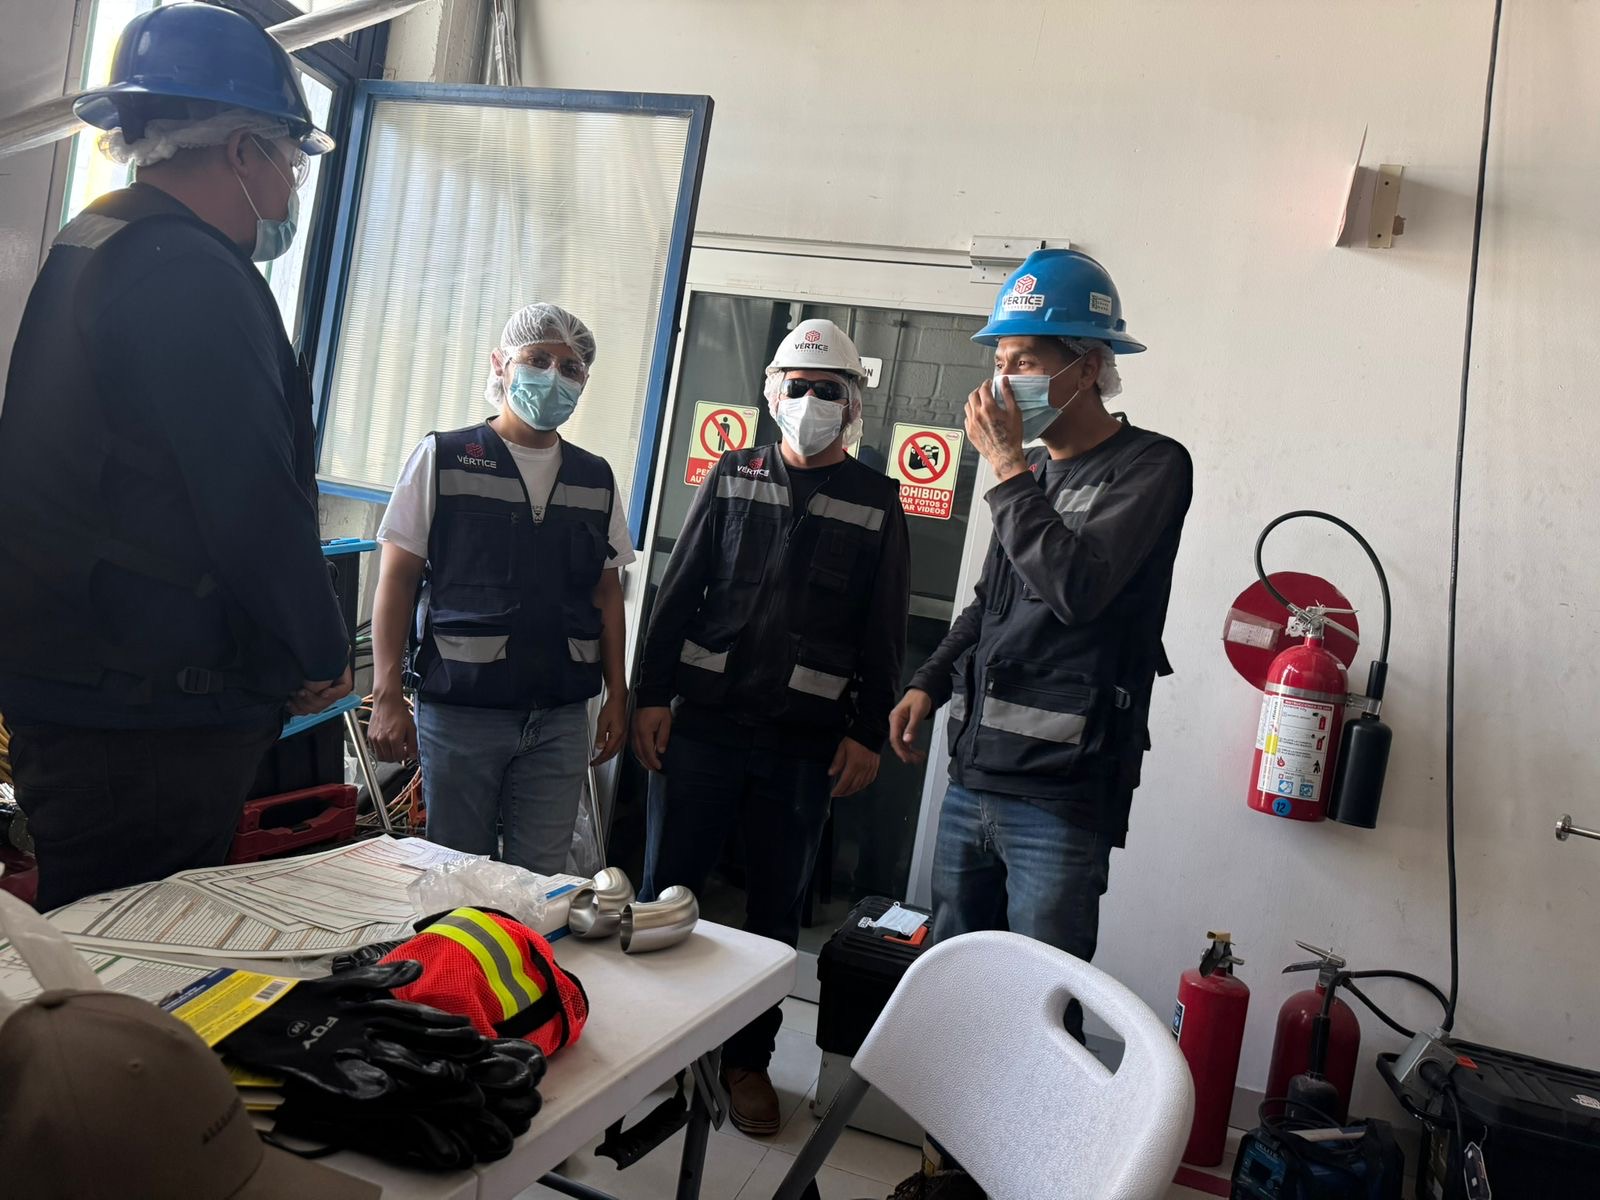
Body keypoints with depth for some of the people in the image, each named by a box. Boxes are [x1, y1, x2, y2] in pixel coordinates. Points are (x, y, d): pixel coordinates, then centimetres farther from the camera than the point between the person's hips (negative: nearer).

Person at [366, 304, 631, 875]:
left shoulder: (596, 479, 10)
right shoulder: (442, 458, 0)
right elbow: (397, 578, -1)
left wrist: (617, 696, 10)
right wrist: (387, 696, -7)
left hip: (561, 718, 3)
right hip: (459, 709, -3)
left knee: (541, 878, 7)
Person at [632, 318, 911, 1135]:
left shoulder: (876, 504, 3)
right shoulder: (733, 477, 6)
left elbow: (883, 634, 3)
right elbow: (677, 592, 5)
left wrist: (867, 734, -1)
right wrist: (652, 695, -1)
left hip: (806, 743, -1)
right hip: (705, 722, 1)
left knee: (776, 903, 10)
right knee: (665, 884, 6)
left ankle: (748, 1057, 26)